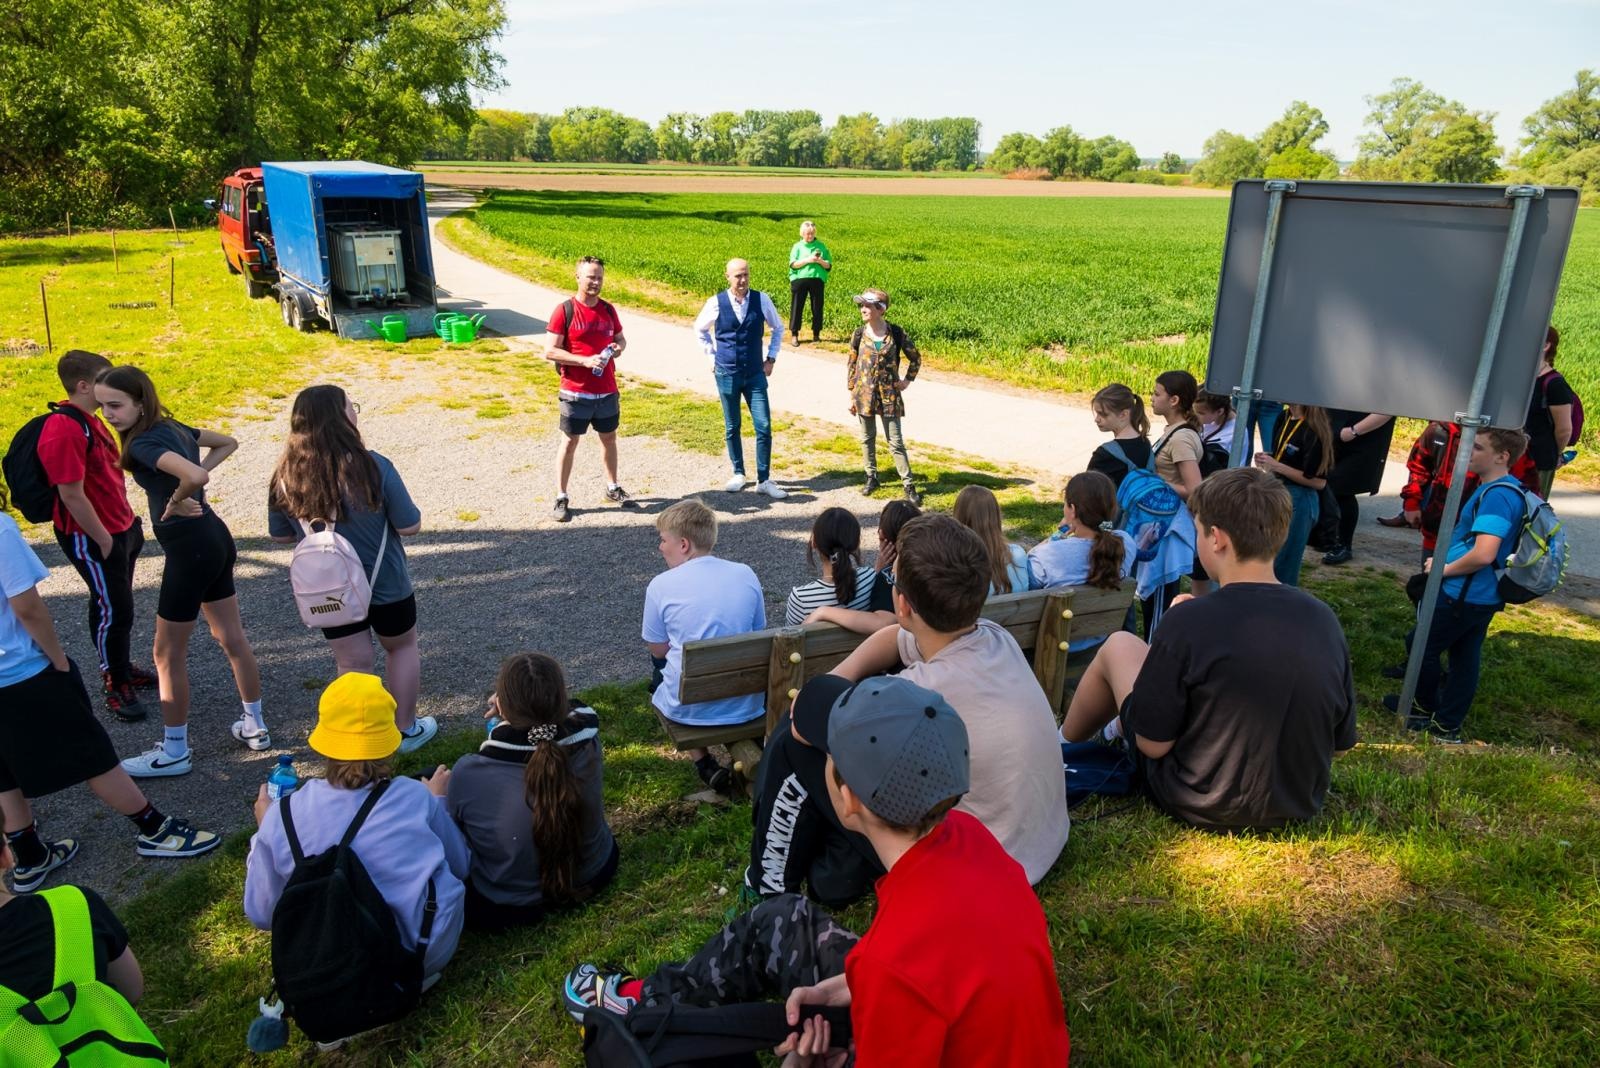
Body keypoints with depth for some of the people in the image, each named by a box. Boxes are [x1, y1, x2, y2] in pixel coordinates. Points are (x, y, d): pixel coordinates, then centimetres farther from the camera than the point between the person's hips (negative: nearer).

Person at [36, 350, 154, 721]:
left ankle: (121, 668, 35)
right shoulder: (63, 430, -23)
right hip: (91, 538, -9)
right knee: (112, 610, 2)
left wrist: (127, 521, 16)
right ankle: (115, 685, 18)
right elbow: (72, 495, -23)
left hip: (119, 528, 9)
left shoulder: (88, 419, 7)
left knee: (118, 606, 20)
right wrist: (103, 540, -17)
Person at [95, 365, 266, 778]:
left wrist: (175, 503, -17)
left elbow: (195, 476, -37)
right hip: (214, 539, 9)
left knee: (168, 654, 4)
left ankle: (173, 753, 16)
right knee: (232, 638, 18)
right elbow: (228, 443, 22)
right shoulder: (172, 428, 7)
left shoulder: (144, 443, -19)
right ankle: (254, 726, 30)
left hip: (190, 548, -9)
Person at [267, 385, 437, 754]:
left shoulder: (285, 477, -12)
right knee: (402, 647, 22)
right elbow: (409, 526, -17)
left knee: (353, 665, 16)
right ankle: (406, 729, 33)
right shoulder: (373, 467, -23)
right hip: (385, 585, -2)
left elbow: (281, 535, 0)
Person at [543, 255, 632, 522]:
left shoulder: (608, 310, 5)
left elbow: (621, 339, 19)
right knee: (569, 442, 3)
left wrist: (618, 347, -6)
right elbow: (550, 351, -13)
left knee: (609, 438, 17)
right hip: (576, 393, -5)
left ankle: (612, 488, 34)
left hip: (607, 391, 5)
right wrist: (585, 361, -22)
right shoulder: (564, 310, -10)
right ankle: (561, 498, 11)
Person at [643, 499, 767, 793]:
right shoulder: (746, 575, -2)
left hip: (690, 709, -3)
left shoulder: (661, 585, -10)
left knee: (658, 676, 30)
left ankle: (703, 762, 14)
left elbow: (658, 650, 1)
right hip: (747, 705, 4)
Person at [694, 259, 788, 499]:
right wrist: (712, 355, 8)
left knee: (764, 426, -4)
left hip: (755, 374, 0)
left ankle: (764, 480, 5)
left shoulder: (762, 300, -5)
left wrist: (771, 357, 7)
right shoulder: (716, 303, -5)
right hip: (726, 374, 0)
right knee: (732, 427, 9)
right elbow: (700, 329, 14)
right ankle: (738, 474, 25)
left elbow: (778, 328, 13)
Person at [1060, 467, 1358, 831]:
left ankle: (1064, 743, 35)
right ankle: (1121, 728, 48)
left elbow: (1153, 743, -17)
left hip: (1200, 807, -5)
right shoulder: (1324, 620, -10)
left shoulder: (1190, 621, -26)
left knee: (1118, 645, 10)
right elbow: (1340, 743, 1)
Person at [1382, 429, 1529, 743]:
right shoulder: (1506, 490, 8)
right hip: (1483, 595, 10)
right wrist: (1446, 560, 10)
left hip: (1464, 595, -10)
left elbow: (1483, 555, -32)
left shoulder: (1496, 496, -25)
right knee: (1465, 657, 15)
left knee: (1420, 645, 8)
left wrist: (1444, 568, -16)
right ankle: (1447, 725, 25)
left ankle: (1427, 709, 26)